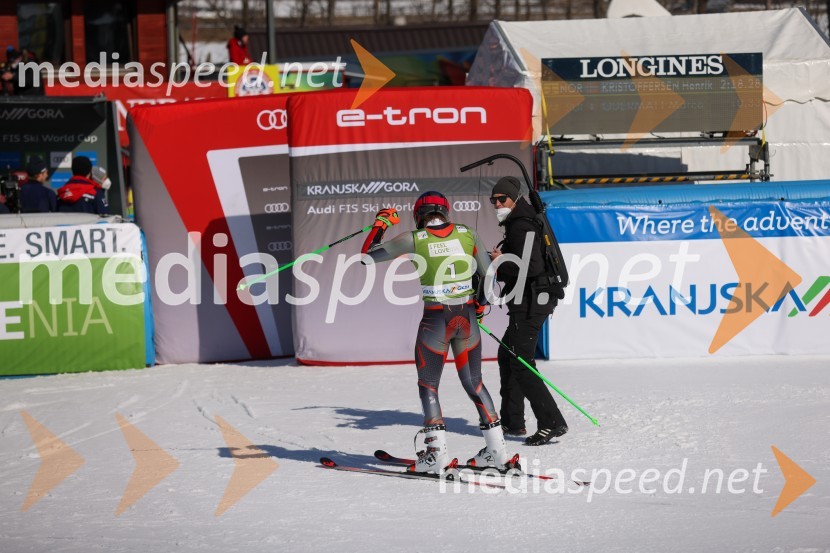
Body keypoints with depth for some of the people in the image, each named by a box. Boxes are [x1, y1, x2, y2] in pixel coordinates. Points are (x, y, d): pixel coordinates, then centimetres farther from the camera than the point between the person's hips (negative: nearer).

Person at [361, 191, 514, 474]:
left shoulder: (414, 240, -5)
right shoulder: (467, 234, 2)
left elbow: (367, 255, 4)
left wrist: (381, 223, 17)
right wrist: (480, 304, 25)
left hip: (434, 320, -3)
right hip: (467, 318, 3)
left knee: (428, 386, 10)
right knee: (474, 383, 16)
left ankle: (436, 452, -2)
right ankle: (497, 450, 14)